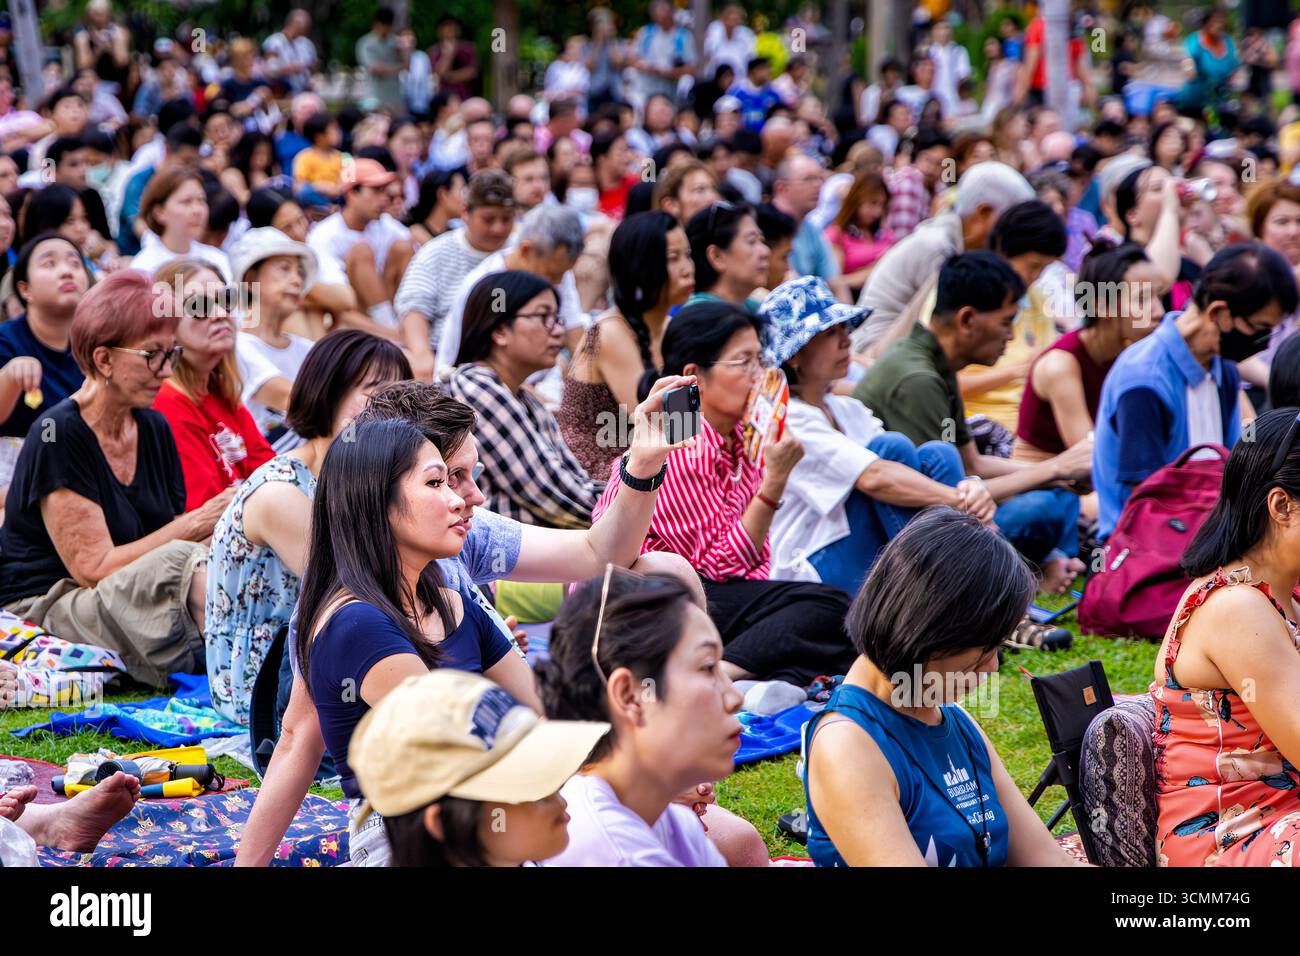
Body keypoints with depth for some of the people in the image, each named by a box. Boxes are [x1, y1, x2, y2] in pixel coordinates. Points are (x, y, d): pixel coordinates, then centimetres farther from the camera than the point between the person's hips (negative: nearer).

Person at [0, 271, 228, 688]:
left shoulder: (154, 429, 10)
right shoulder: (57, 436, -13)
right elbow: (95, 567, -17)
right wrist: (194, 526, -17)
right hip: (45, 608, -7)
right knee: (184, 562, -34)